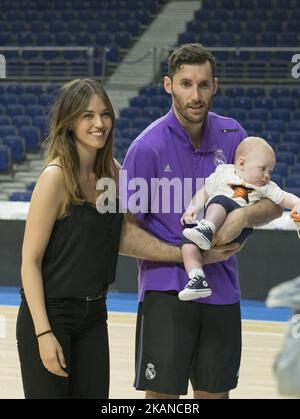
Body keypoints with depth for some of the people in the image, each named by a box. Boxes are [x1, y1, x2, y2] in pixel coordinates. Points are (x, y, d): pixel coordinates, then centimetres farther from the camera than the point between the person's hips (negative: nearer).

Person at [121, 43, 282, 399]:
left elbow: (274, 204, 7)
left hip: (222, 291, 5)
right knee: (162, 395, -1)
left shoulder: (231, 135, 3)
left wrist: (244, 216, -16)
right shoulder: (148, 147, -12)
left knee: (215, 392, 12)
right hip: (166, 292, -4)